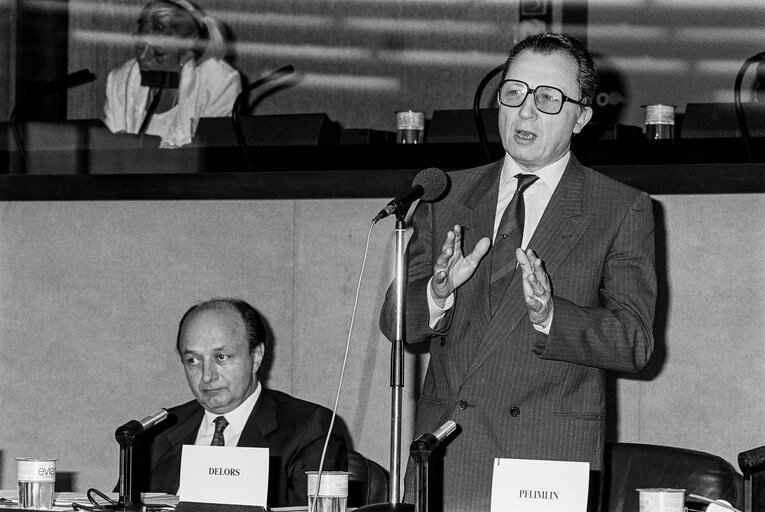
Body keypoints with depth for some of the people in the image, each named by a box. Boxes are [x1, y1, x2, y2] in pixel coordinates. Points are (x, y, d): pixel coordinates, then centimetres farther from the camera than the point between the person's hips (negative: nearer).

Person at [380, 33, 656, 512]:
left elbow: (635, 343, -4)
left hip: (550, 457, -2)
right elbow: (395, 323, 8)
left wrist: (550, 316, -21)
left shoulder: (623, 210, 4)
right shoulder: (446, 196, 12)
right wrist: (438, 292, -13)